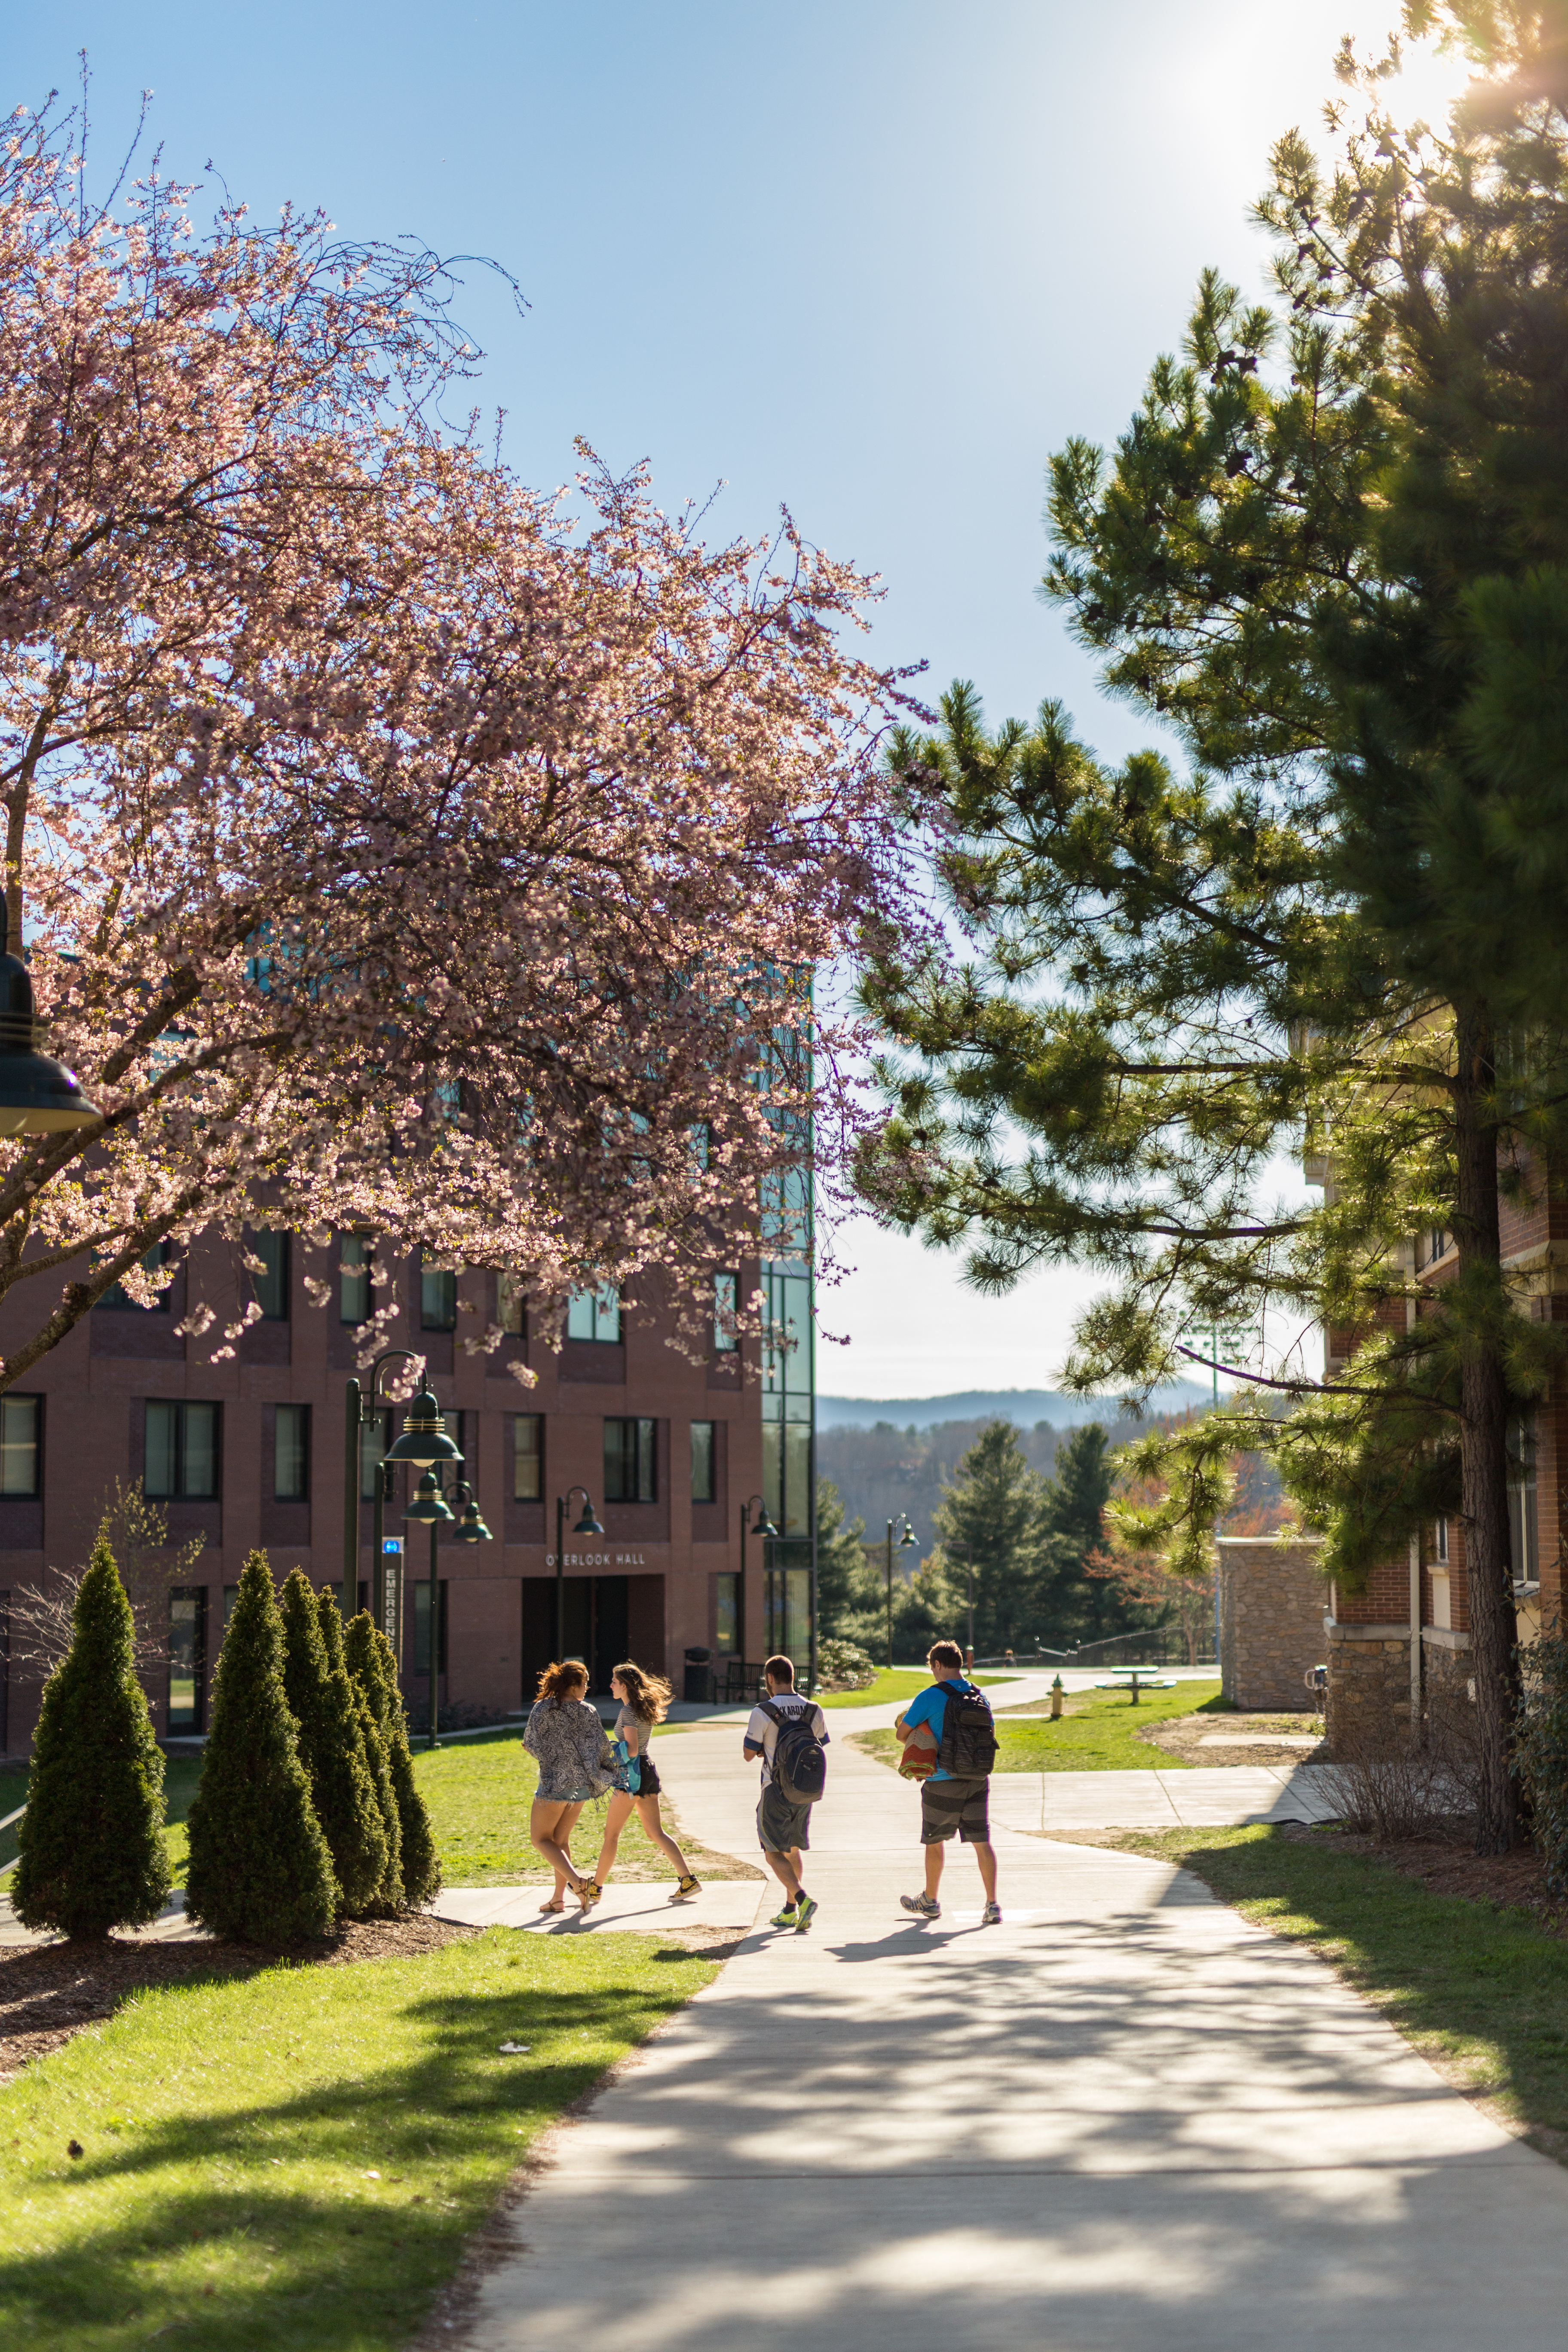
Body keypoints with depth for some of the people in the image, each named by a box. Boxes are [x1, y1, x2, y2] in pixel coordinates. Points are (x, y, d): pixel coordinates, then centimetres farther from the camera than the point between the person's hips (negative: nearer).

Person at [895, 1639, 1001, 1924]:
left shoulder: (930, 1697, -12)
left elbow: (902, 1733, -6)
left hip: (943, 1782, -4)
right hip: (978, 1778, 4)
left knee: (934, 1841, 13)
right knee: (982, 1842, 3)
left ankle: (930, 1901, 28)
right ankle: (992, 1905, -6)